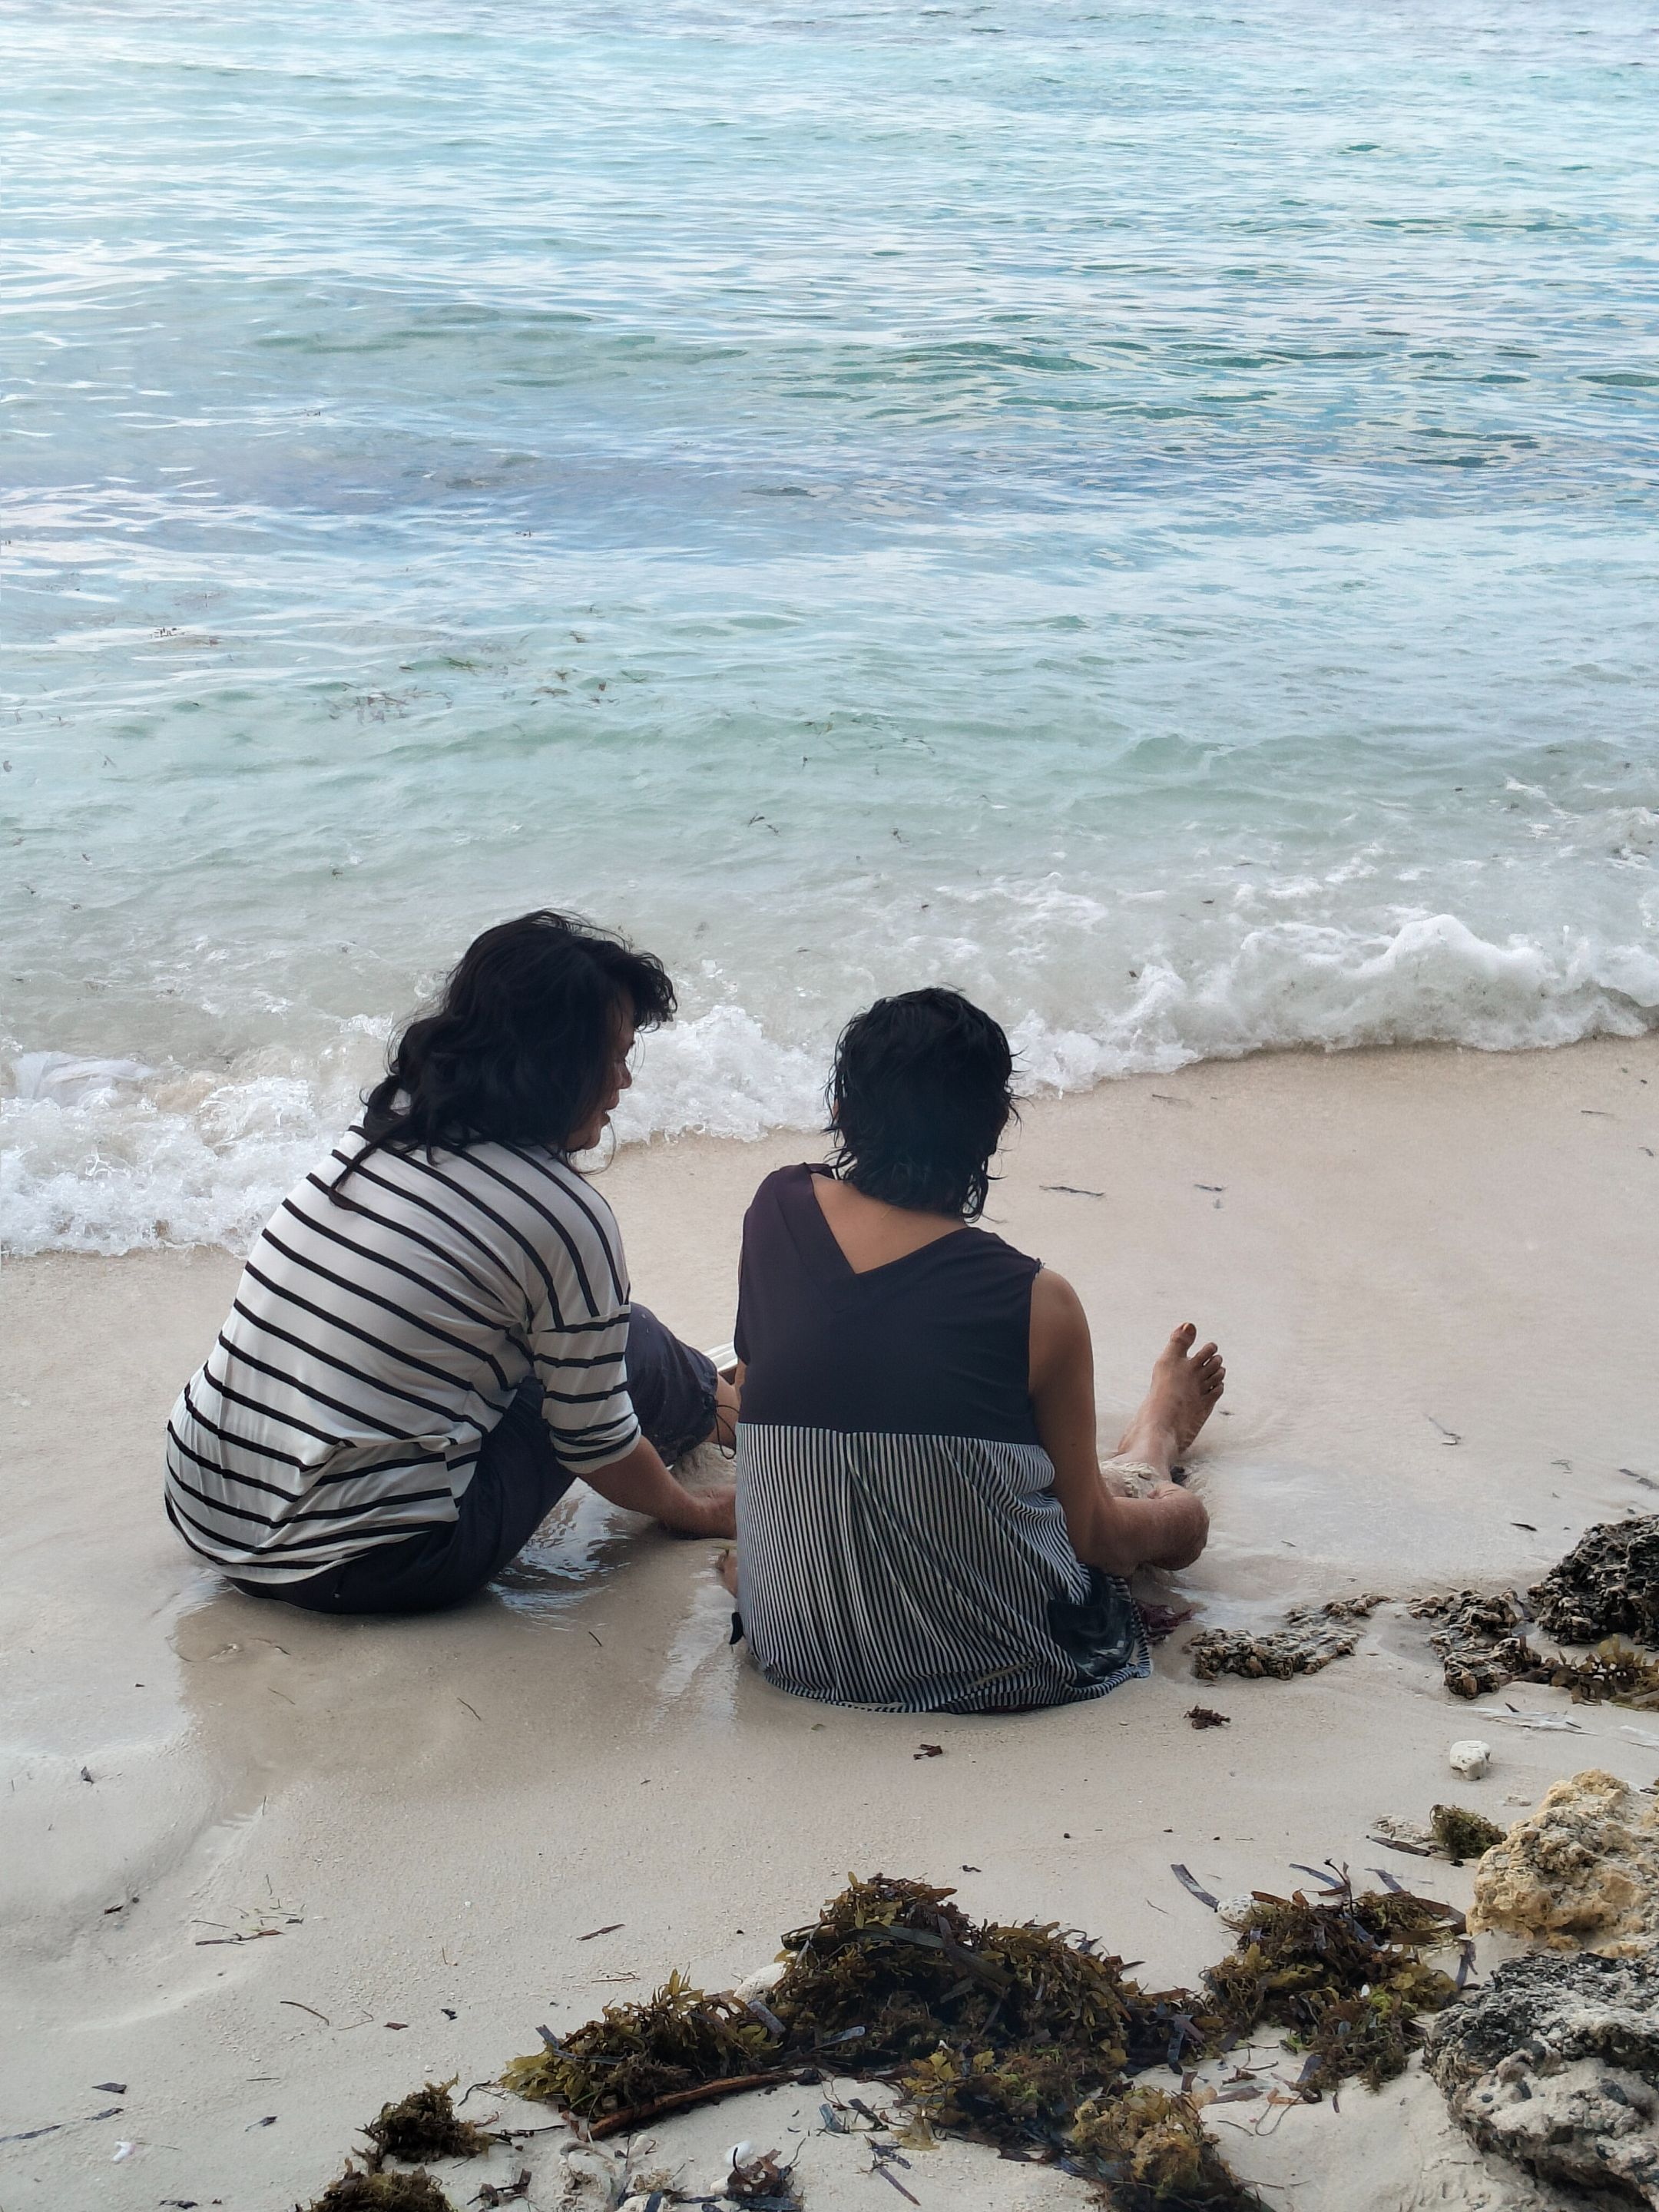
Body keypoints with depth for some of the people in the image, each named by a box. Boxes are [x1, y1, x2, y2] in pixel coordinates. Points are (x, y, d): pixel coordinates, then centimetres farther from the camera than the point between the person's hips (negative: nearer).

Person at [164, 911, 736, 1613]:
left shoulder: (378, 1131, 6)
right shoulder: (565, 1215, -16)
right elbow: (595, 1443, -4)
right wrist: (696, 1512, 18)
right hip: (355, 1567, -7)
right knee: (634, 1344, 11)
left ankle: (698, 1397, 45)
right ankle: (701, 1400, 41)